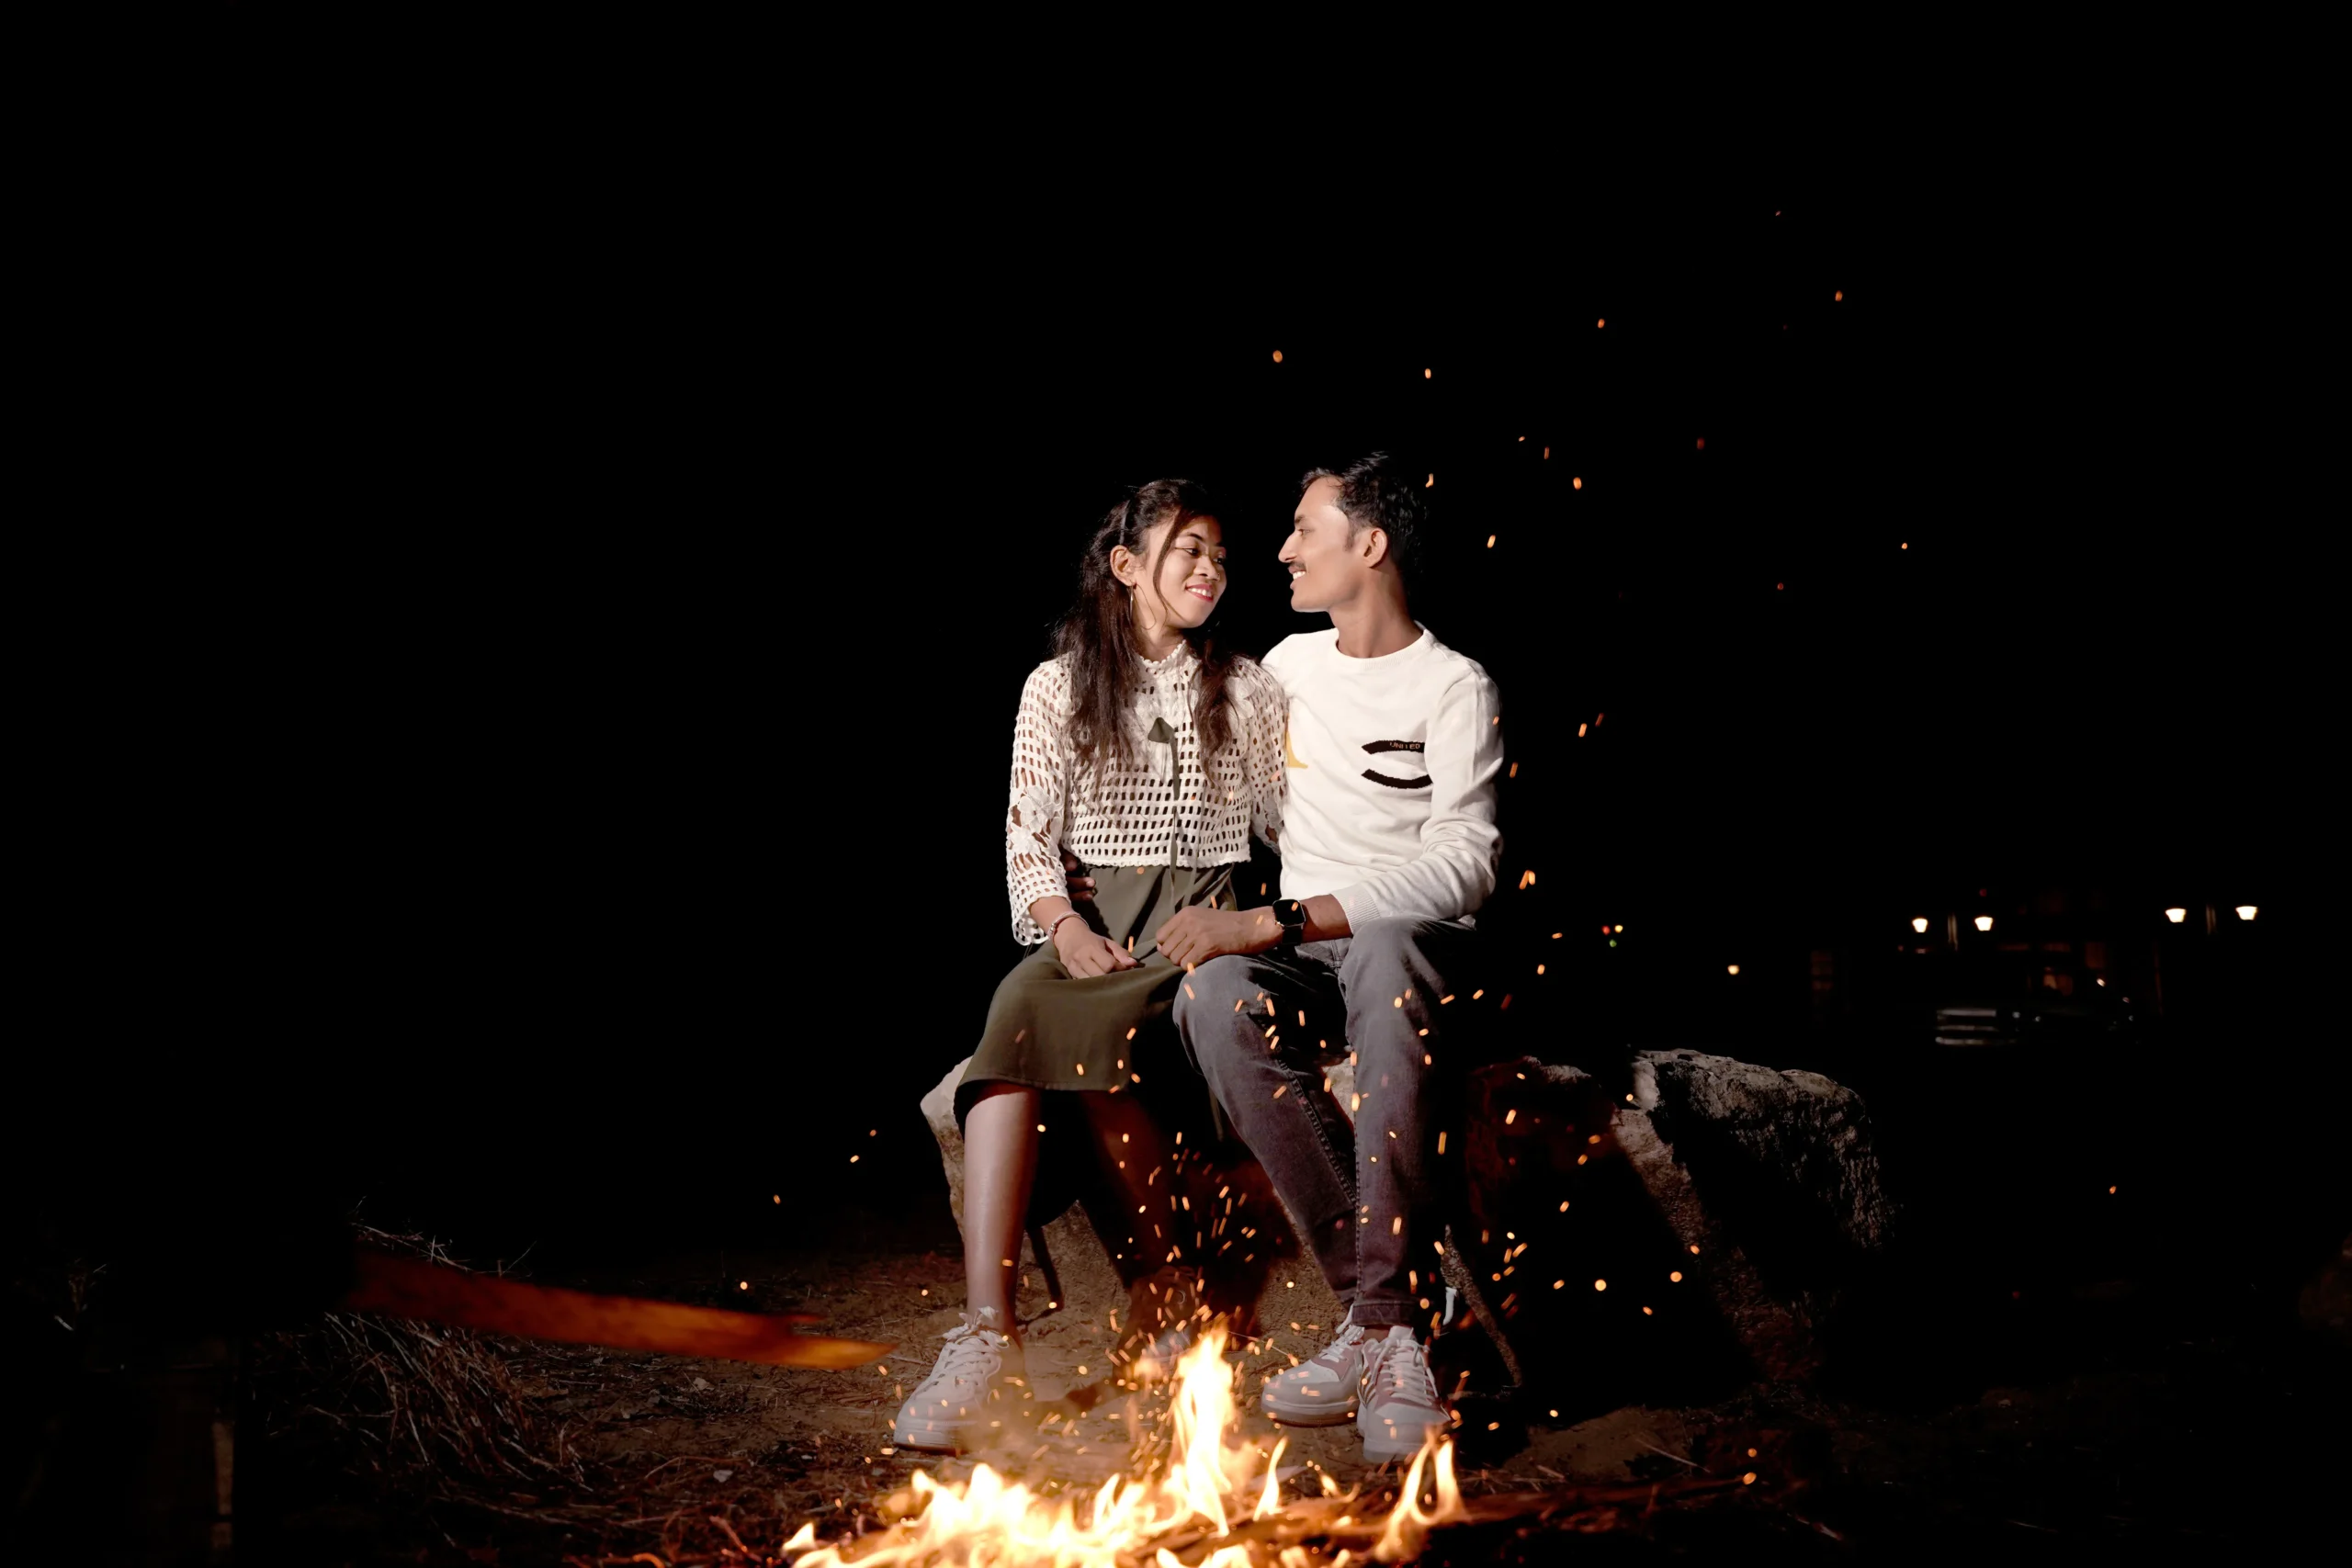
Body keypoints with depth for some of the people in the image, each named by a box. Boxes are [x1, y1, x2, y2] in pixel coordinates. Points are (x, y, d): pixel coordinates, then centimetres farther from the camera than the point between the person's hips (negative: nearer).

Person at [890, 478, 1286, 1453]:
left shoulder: (1247, 692, 14)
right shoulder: (1056, 687, 12)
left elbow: (1295, 822, 18)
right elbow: (1028, 838, 4)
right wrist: (1068, 929, -13)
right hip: (1084, 925, 1)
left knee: (1079, 1031, -33)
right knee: (1018, 1014, -33)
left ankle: (1158, 1303, -22)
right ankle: (987, 1330, -42)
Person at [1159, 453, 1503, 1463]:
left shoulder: (1456, 689, 0)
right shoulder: (1289, 663, 19)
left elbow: (1466, 866, -14)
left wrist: (1278, 922, -22)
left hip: (1415, 938, -4)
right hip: (1296, 946, 4)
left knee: (1386, 960, -42)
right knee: (1216, 999, -34)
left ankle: (1389, 1321, -38)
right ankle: (1374, 1305, -30)